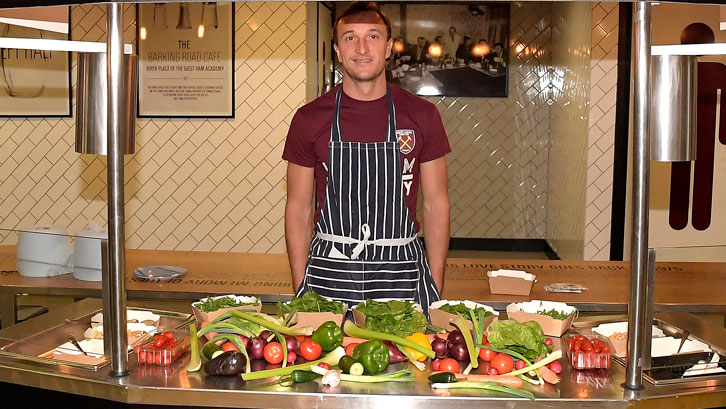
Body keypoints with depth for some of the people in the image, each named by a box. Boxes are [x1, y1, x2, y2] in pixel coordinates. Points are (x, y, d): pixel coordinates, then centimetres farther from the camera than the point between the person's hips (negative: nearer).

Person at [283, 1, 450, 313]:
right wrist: (300, 289, 0)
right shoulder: (309, 118, 1)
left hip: (401, 273, 1)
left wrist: (436, 288, 1)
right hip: (329, 274, 0)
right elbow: (298, 208, 4)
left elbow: (436, 204, 5)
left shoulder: (422, 115, 2)